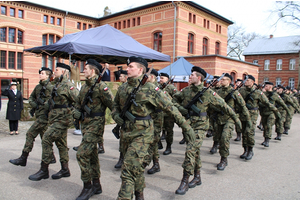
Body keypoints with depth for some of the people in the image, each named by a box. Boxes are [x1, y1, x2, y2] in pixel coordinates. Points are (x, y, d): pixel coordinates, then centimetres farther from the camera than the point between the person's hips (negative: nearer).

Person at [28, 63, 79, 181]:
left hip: (61, 119, -10)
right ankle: (65, 170, 21)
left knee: (46, 139, -12)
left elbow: (79, 99, -21)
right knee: (61, 143, 12)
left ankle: (44, 170, -2)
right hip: (56, 119, 10)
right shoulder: (57, 85, 16)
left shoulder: (67, 85, -14)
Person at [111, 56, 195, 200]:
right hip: (126, 133, 6)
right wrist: (116, 116, -1)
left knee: (129, 170, -12)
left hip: (142, 135, -6)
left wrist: (186, 127, -14)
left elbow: (170, 108, -13)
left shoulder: (150, 89, -13)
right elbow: (115, 105, 21)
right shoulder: (123, 88, 5)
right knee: (136, 168, 20)